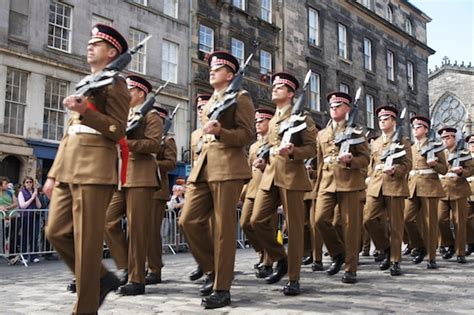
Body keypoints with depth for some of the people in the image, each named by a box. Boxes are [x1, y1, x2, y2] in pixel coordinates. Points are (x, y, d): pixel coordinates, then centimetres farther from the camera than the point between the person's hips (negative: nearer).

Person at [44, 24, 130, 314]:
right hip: (68, 171, 9)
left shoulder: (114, 83, 1)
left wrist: (85, 112, -21)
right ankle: (102, 278, 21)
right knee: (56, 232, 7)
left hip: (95, 170, -9)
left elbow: (119, 131, -9)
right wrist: (54, 173, 19)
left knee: (87, 240, -5)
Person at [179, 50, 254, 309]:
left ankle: (222, 288, 4)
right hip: (203, 166, 8)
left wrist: (220, 131, -22)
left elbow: (246, 134, -8)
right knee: (188, 220, -1)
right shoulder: (209, 102, 24)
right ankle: (213, 269, 17)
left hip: (228, 168, -8)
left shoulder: (240, 98, 1)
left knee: (223, 228, -5)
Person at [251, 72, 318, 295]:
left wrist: (292, 151, -22)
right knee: (257, 221, -2)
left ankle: (293, 278, 6)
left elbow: (312, 148, -4)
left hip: (292, 176, -6)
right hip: (270, 176, 7)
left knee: (293, 227, -3)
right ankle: (281, 260, 18)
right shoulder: (272, 121, 22)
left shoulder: (300, 116, 2)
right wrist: (263, 161, 11)